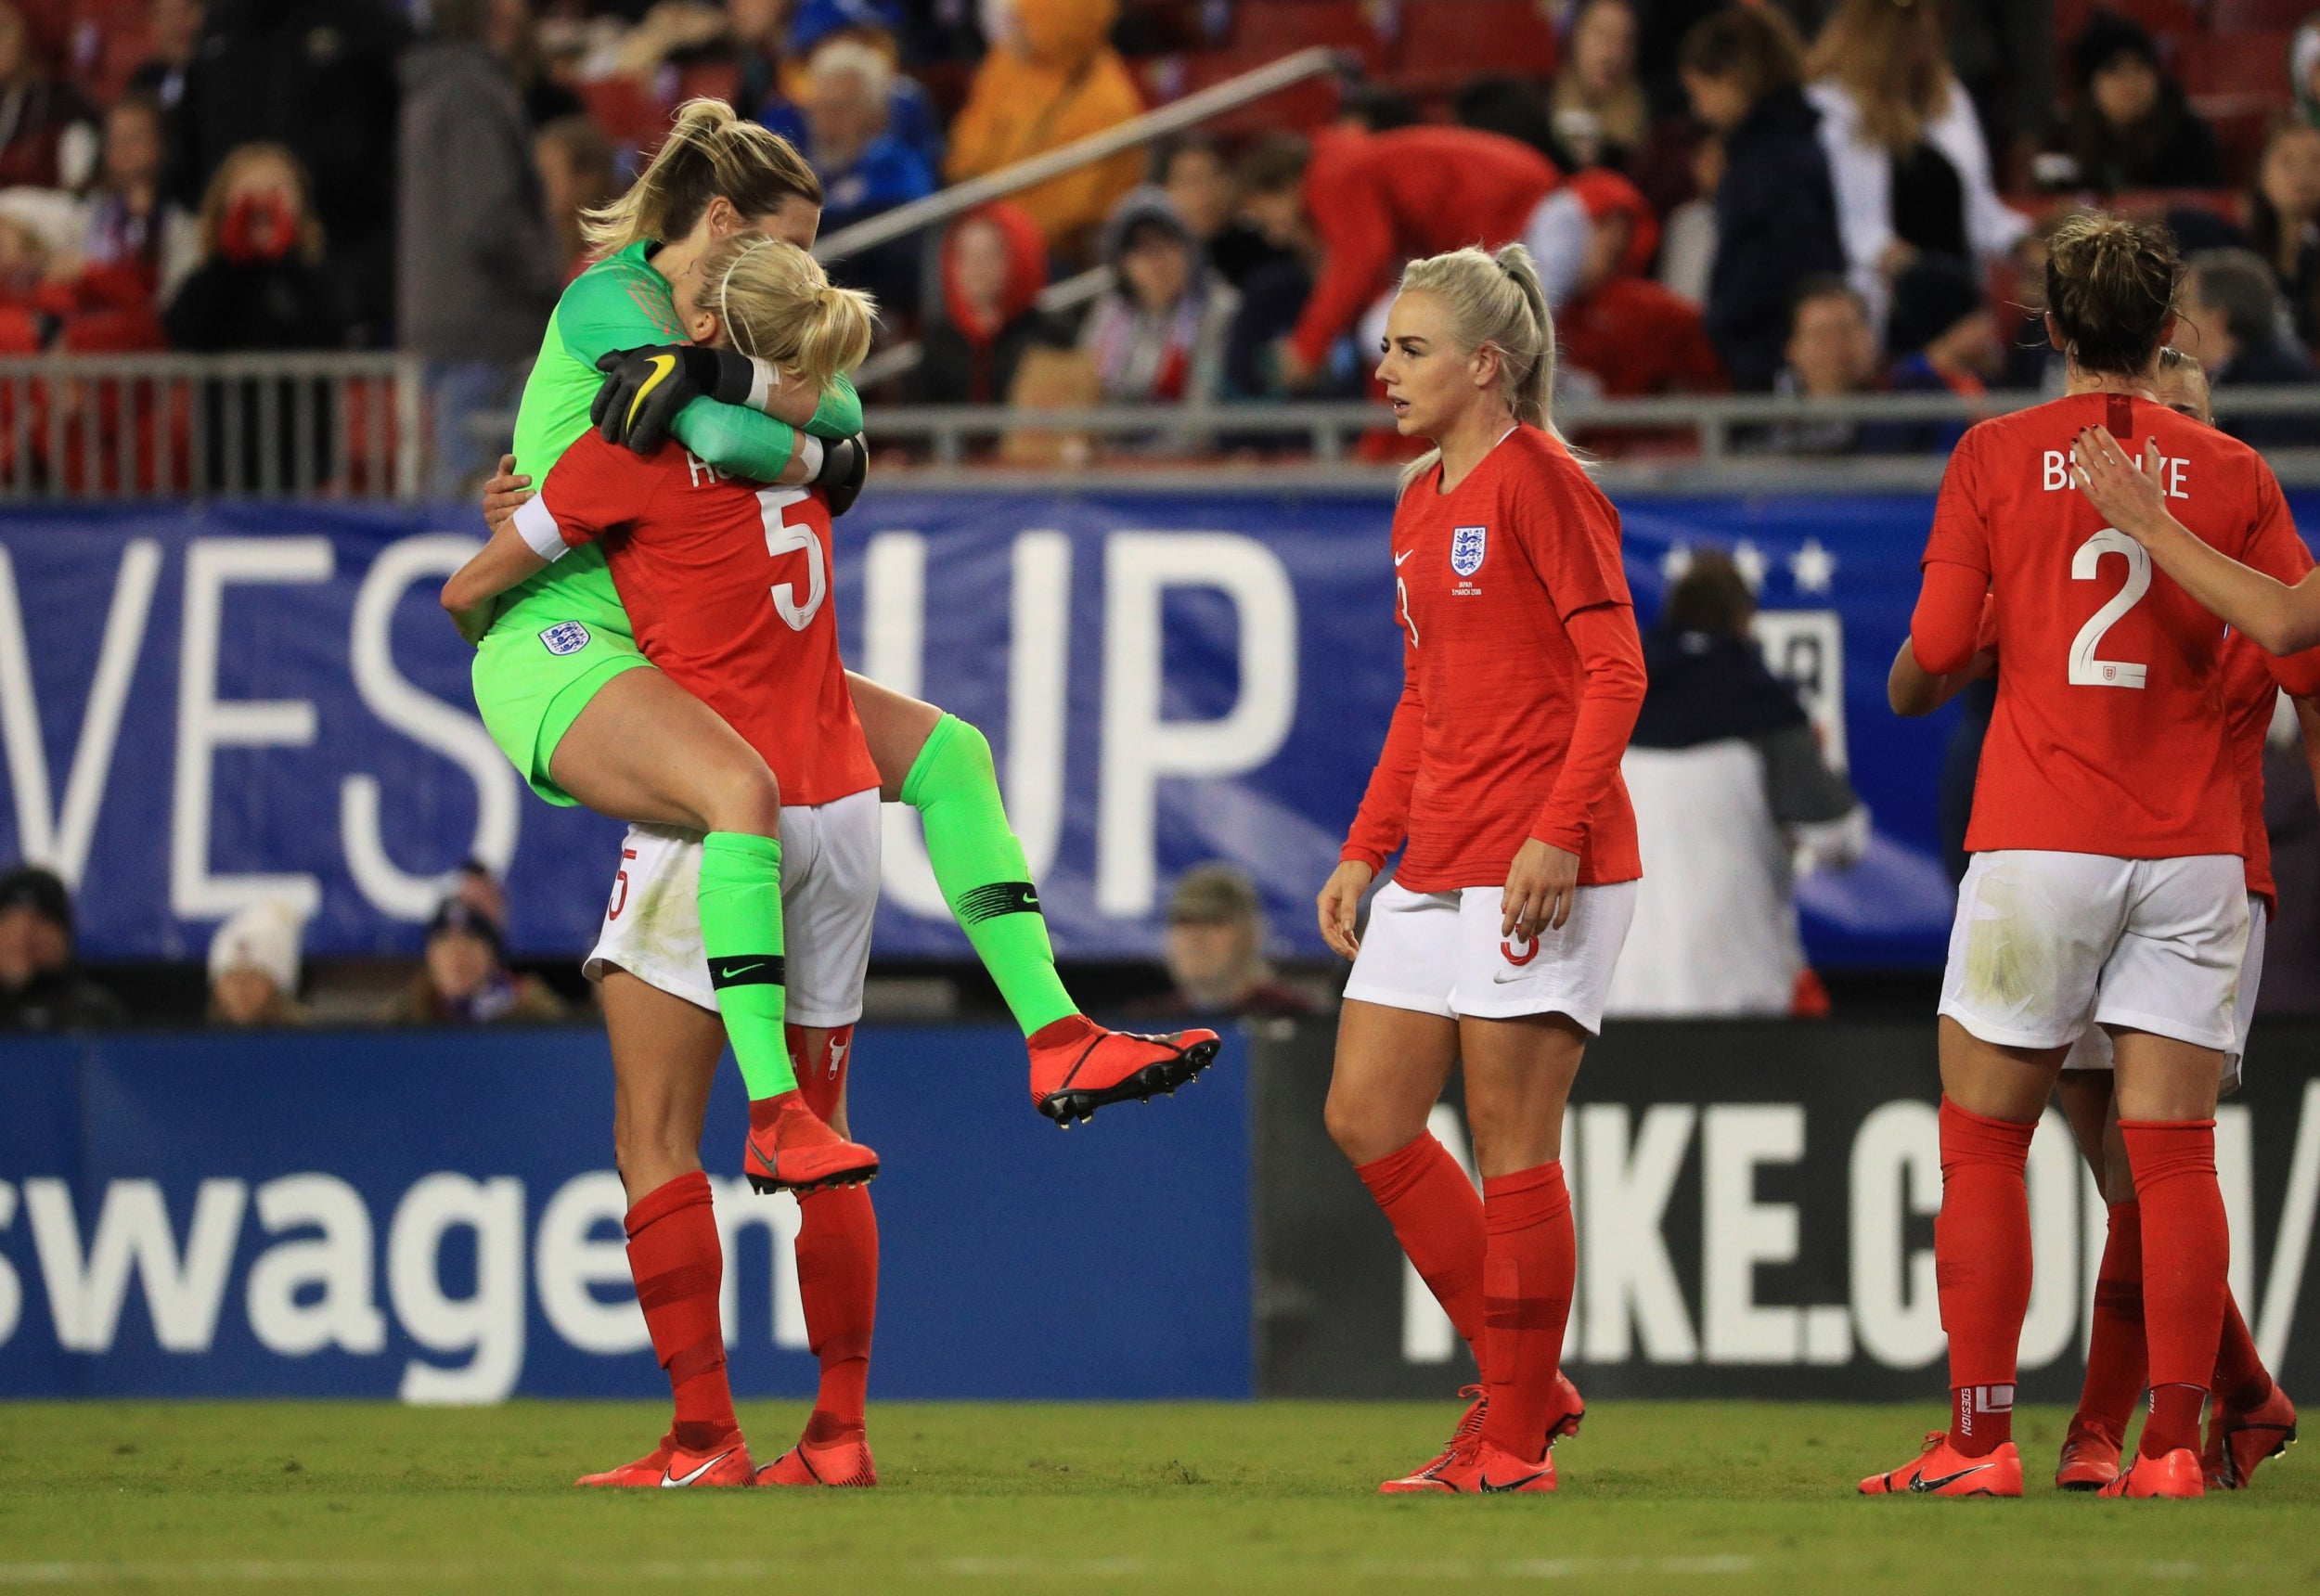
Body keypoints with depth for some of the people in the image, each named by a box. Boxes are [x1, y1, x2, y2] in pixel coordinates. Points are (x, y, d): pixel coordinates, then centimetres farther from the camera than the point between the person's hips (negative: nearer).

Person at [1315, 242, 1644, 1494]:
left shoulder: (1541, 484, -9)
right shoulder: (1422, 503, 17)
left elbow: (1615, 672, -14)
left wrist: (1558, 832, -22)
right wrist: (1365, 851, 18)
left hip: (1543, 872, -9)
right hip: (1436, 866, 9)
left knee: (1511, 1145, -5)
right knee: (1366, 1118, 6)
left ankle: (1514, 1440, 4)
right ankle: (1523, 1382, 16)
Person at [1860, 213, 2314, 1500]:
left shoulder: (1996, 456, 0)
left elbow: (1936, 646, -1)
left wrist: (1920, 680, 21)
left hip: (2039, 839, -2)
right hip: (2194, 848, 2)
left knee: (1982, 1144, 6)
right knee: (2173, 1154, 2)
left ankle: (1980, 1437, 2)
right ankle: (2169, 1444, -3)